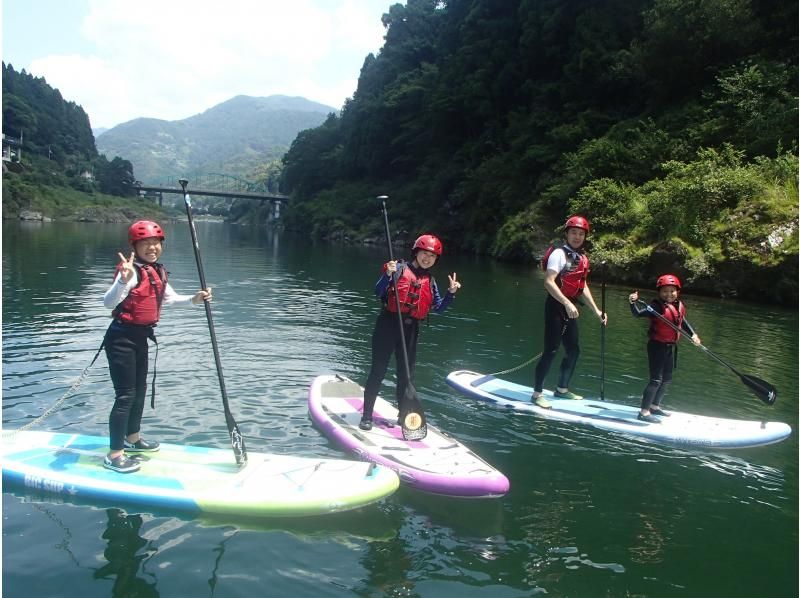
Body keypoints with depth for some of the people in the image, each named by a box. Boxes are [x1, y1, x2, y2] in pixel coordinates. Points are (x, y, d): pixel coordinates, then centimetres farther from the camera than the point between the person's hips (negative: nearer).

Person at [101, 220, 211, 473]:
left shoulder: (158, 272, 7)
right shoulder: (132, 271, -20)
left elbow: (170, 298, 24)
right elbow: (108, 302, -33)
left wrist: (194, 299, 8)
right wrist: (123, 279, -50)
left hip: (140, 337, 9)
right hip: (122, 338, -9)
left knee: (140, 389, 20)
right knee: (126, 395, -7)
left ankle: (132, 438, 39)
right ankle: (114, 455, 2)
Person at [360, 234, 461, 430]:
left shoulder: (430, 281, 12)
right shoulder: (400, 269, -5)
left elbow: (438, 308, 11)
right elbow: (378, 292, -13)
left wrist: (451, 292, -2)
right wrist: (388, 274, -29)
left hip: (411, 329, 5)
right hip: (388, 325, -5)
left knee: (406, 374, 12)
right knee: (378, 371, -1)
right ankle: (366, 416, 8)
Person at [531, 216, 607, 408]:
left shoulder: (582, 258, 12)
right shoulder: (559, 254, -12)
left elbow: (583, 286, 20)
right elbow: (549, 282, -21)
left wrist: (596, 310, 17)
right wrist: (567, 303, -29)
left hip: (570, 308, 9)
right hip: (556, 306, -9)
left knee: (573, 350, 14)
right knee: (551, 350, -8)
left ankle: (562, 389, 29)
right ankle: (536, 394, 0)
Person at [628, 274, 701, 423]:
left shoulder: (680, 306, 5)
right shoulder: (657, 306, -17)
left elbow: (683, 322, 20)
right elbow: (638, 313, -28)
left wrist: (693, 335, 10)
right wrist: (633, 303, -46)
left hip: (670, 347, 8)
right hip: (657, 346, -8)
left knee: (667, 379, 18)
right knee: (656, 379, -10)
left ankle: (654, 406, 34)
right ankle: (644, 412, -5)